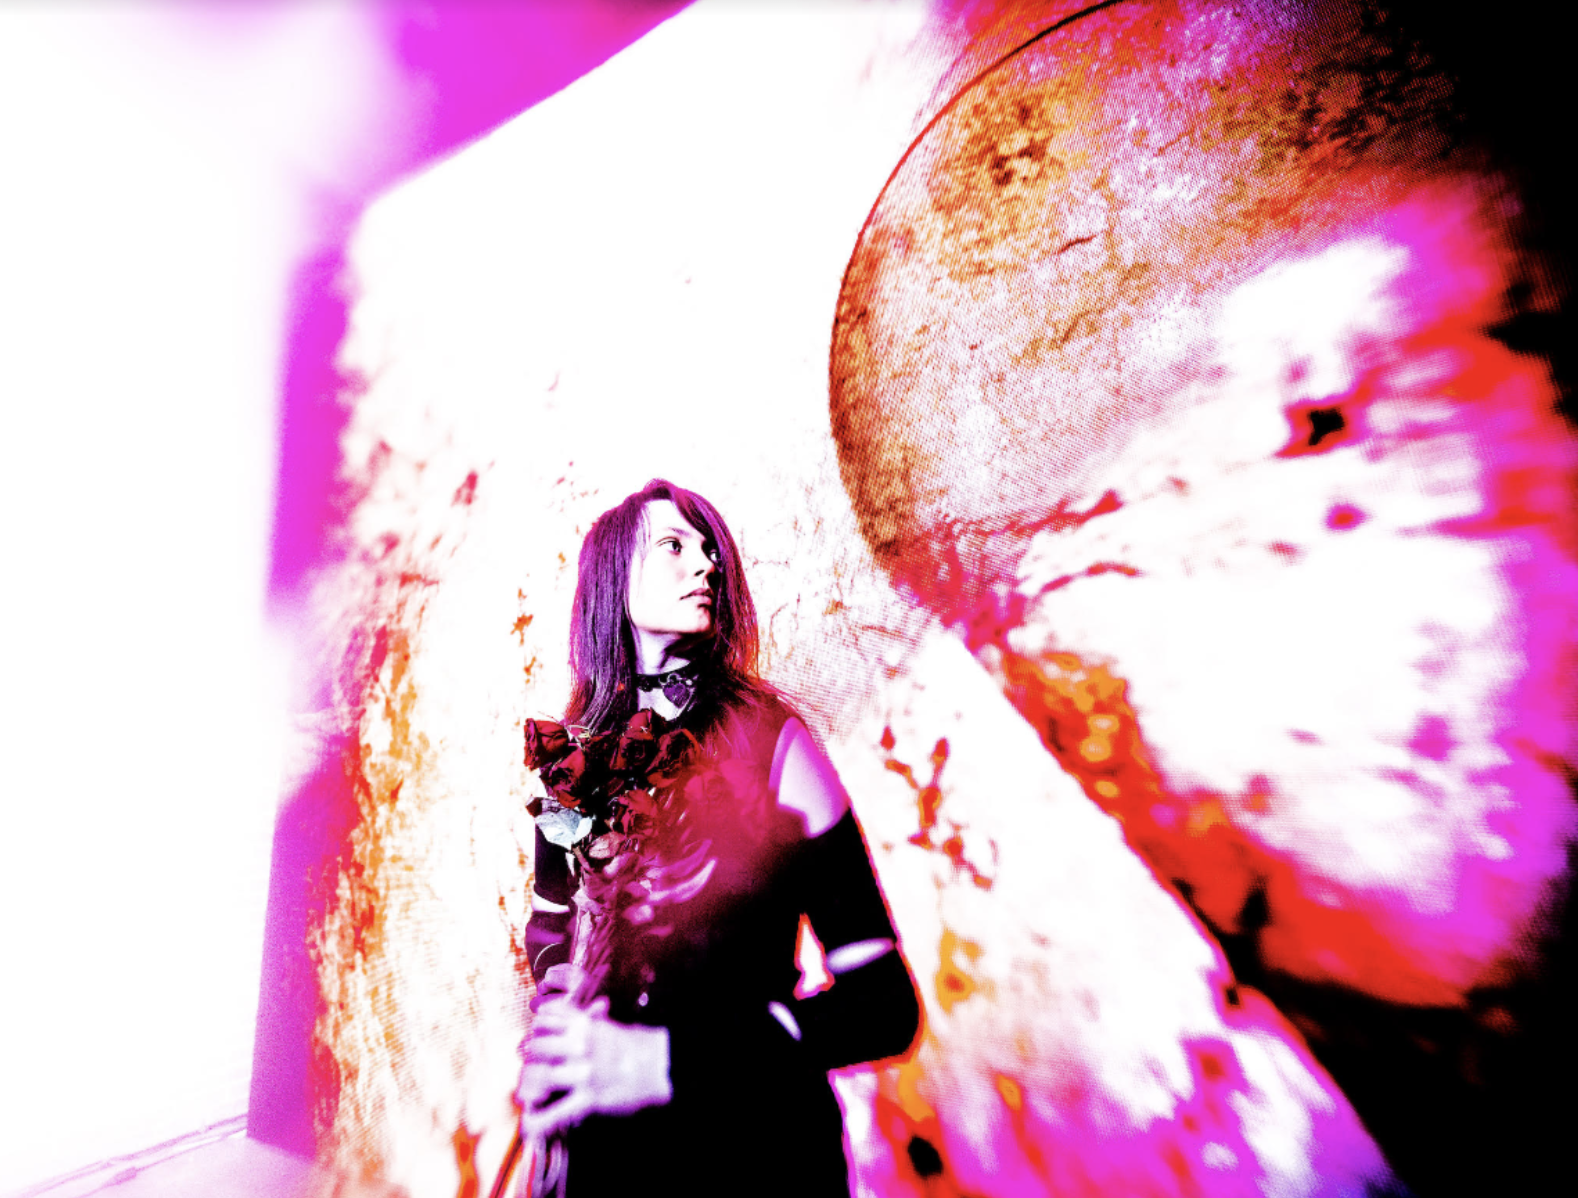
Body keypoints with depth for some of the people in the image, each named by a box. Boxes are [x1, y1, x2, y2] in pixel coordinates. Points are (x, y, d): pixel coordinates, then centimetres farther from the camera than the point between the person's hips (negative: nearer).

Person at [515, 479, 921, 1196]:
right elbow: (549, 917, 10)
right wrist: (558, 996, -11)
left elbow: (884, 1004, -19)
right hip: (609, 1137, 3)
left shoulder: (769, 736, -19)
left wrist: (667, 1060, -27)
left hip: (760, 1135, -3)